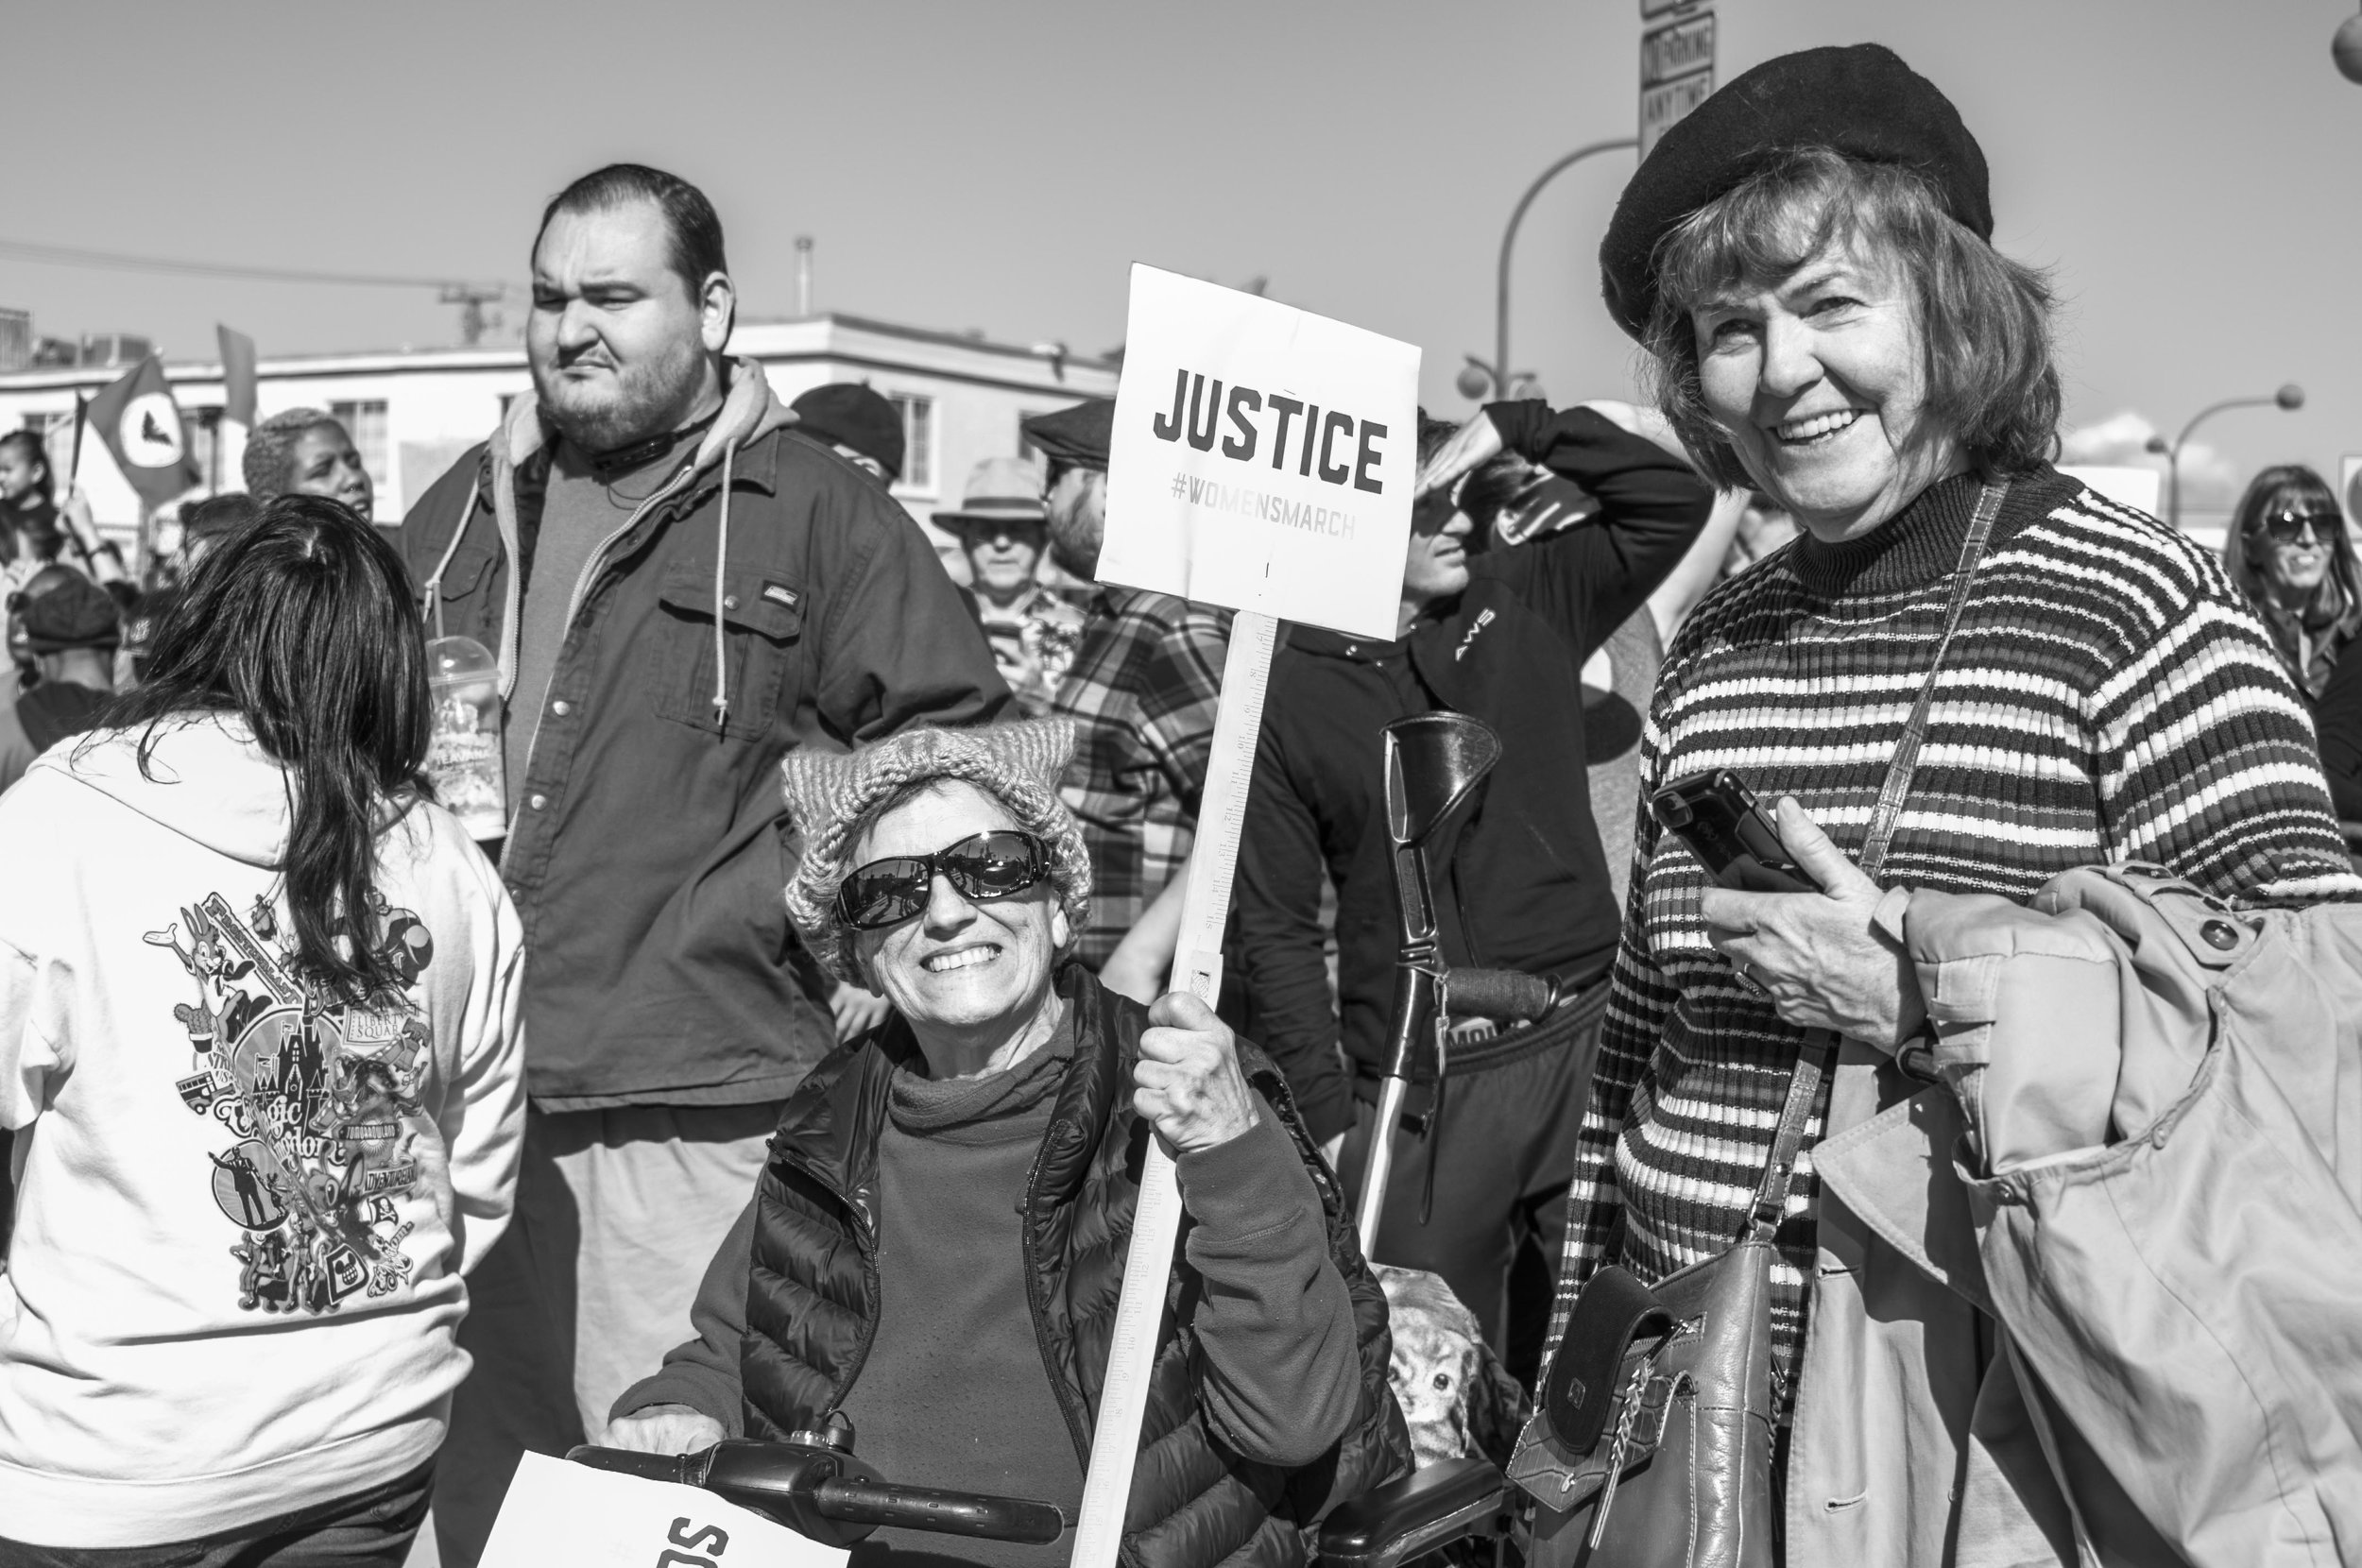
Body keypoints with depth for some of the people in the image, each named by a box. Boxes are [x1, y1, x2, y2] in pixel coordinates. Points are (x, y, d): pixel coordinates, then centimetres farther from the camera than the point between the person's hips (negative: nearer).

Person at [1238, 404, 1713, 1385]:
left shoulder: (1524, 606, 5)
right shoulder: (1285, 693, -1)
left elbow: (1675, 499, 1)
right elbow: (1277, 928, -1)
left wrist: (1515, 430, -5)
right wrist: (1326, 1119, -5)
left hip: (1585, 1041, 2)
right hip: (1416, 1083, -2)